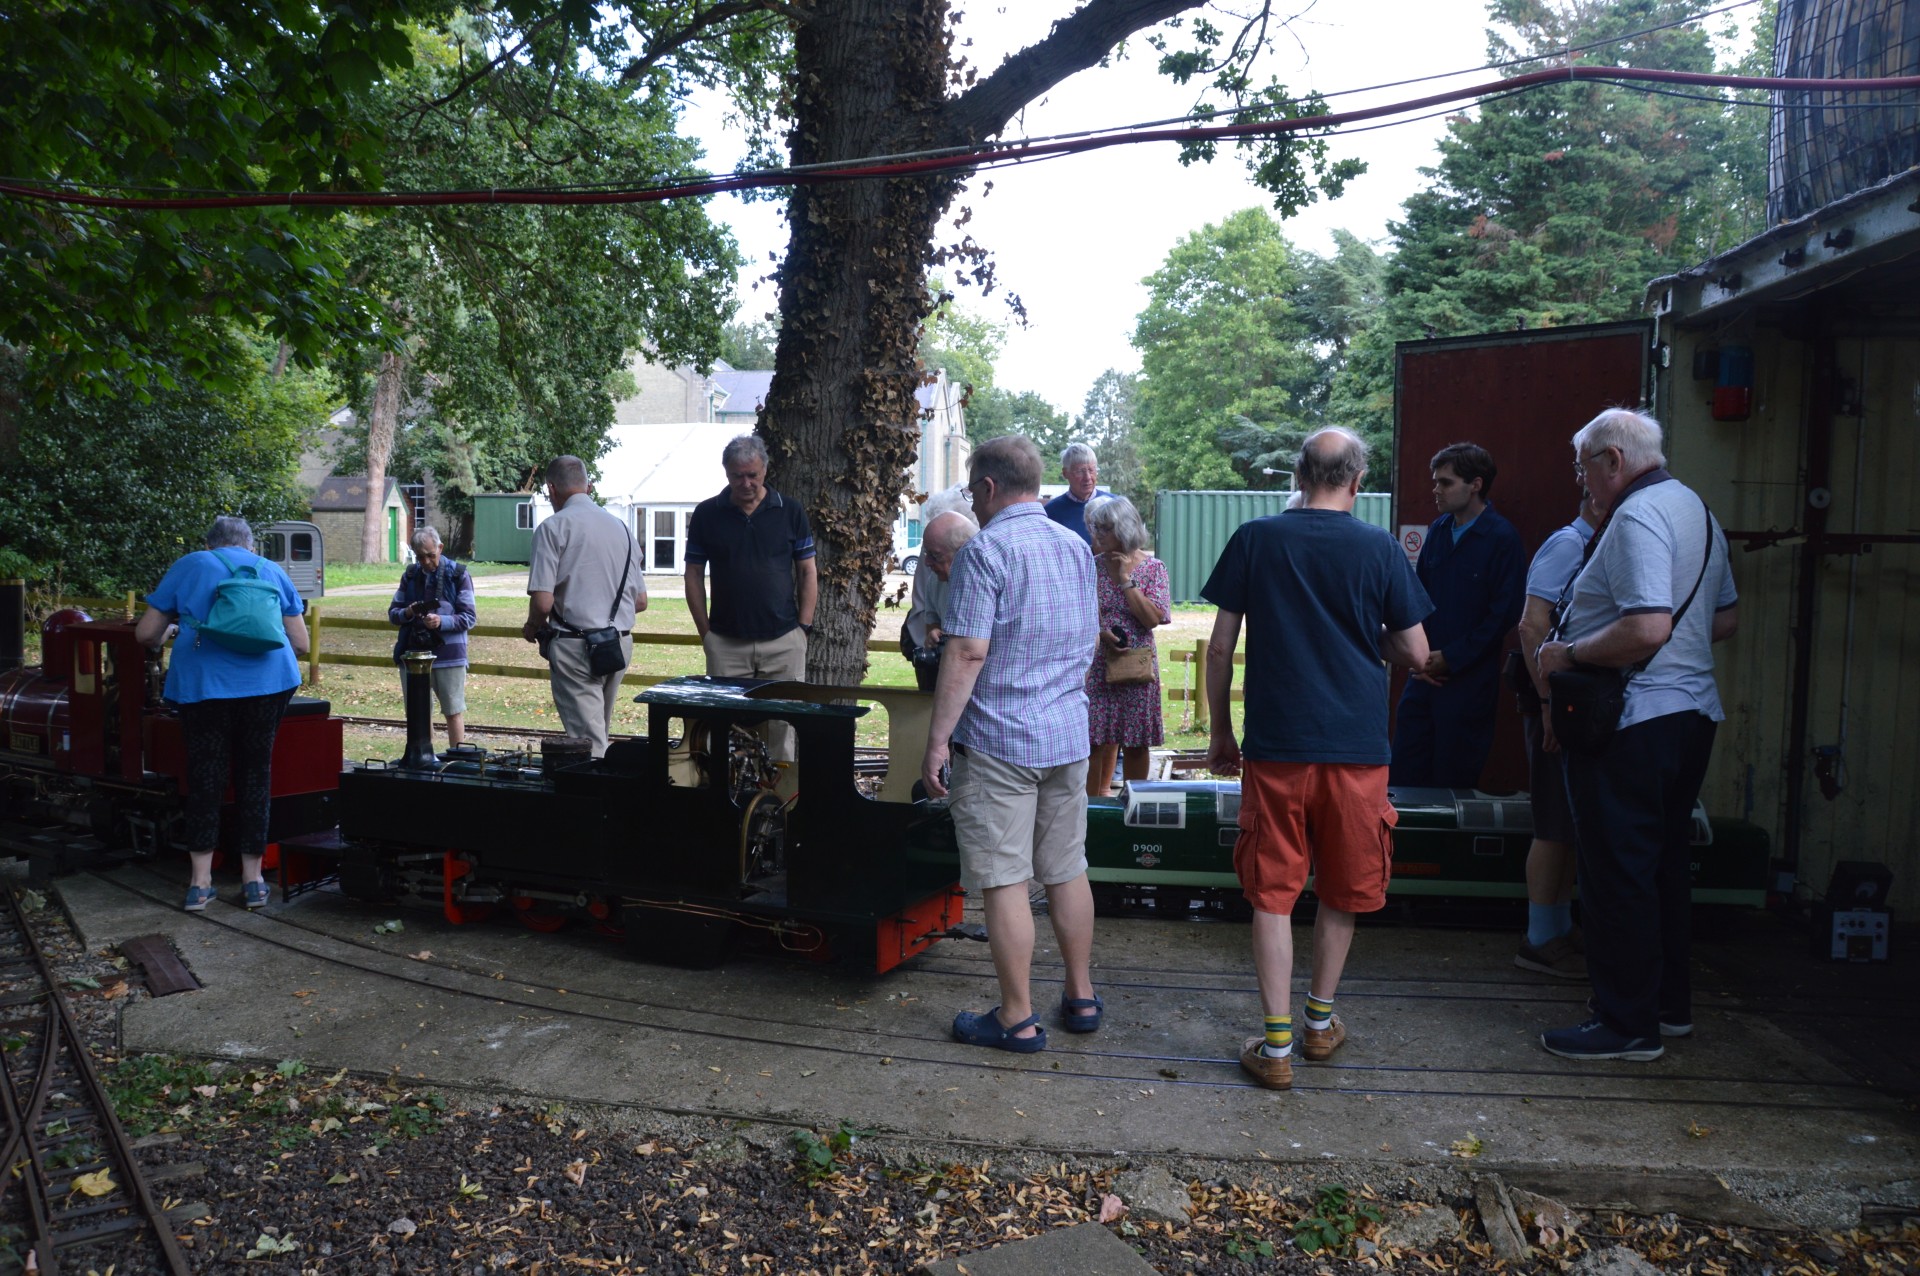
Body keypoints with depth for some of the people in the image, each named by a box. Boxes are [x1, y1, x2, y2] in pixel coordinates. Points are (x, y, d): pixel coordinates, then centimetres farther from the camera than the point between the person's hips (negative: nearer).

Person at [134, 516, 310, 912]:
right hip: (267, 681, 1)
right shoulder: (272, 571, 18)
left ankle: (200, 883, 9)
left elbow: (146, 633, 14)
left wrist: (164, 639, 36)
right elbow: (300, 642, 16)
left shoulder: (187, 567, 14)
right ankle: (253, 879, 13)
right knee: (255, 774, 9)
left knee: (205, 776, 7)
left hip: (202, 683, -1)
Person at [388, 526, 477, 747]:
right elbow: (392, 612, 13)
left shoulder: (458, 575, -2)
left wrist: (441, 621, -22)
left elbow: (469, 618, -5)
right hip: (413, 652, 4)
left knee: (454, 711, 3)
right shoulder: (410, 575, 10)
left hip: (448, 653, -4)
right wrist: (407, 613, -10)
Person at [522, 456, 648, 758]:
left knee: (588, 745, -4)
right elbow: (640, 602, 13)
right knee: (598, 733, 20)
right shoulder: (621, 527, 11)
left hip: (575, 645, -6)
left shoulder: (553, 526, -7)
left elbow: (542, 602, -14)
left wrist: (532, 628, 6)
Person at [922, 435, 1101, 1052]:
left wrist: (938, 739, -14)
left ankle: (1017, 1019, 9)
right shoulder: (1076, 548, 11)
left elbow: (967, 653, -19)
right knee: (1067, 870, 15)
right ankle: (1081, 998, 26)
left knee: (1004, 880, 1)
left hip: (999, 740, -7)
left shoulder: (985, 550, -13)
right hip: (1069, 735, 8)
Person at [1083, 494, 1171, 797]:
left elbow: (1153, 618, -11)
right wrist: (1099, 633, -15)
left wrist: (1126, 579, -13)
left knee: (1137, 744, 7)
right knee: (1096, 741, -2)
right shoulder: (1092, 566, 3)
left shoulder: (1153, 567, -1)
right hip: (1097, 666, 1)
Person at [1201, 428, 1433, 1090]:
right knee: (1342, 892, 18)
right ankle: (1320, 1021, 31)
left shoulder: (1254, 539, -1)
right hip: (1357, 746, 1)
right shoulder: (1381, 549, -3)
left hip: (1274, 746, 0)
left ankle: (1277, 1045, 7)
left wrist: (1220, 732, 11)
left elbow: (1220, 647, 0)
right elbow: (1416, 654, 1)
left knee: (1272, 894, 7)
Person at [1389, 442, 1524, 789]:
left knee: (1453, 781, 4)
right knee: (1402, 775, 6)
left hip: (1469, 680, -5)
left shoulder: (1502, 538, -8)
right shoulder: (1438, 530, 9)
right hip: (1425, 675, 5)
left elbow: (1503, 614, -11)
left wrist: (1449, 658, -11)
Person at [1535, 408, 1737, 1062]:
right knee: (1665, 861, 18)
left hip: (1633, 721, -10)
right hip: (1693, 710, 10)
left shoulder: (1638, 516, -17)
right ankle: (1671, 1002, 29)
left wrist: (1569, 654, -16)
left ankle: (1628, 1024, 6)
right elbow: (1726, 618, 20)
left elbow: (1647, 628, -28)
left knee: (1616, 870, -2)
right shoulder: (1696, 508, 15)